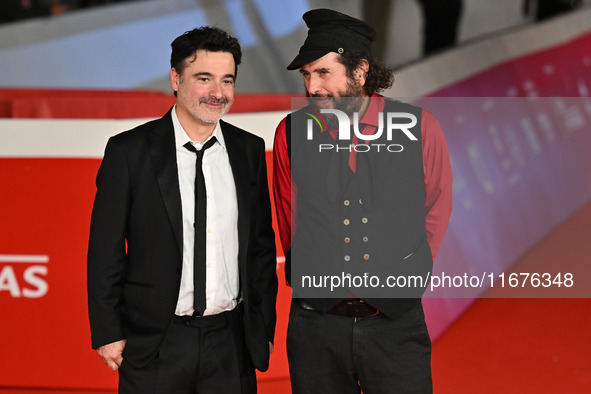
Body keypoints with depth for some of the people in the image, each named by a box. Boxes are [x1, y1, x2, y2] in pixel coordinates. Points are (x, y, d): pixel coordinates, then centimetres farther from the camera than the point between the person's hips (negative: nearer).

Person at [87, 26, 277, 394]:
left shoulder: (250, 150, 6)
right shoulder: (129, 151, -4)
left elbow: (262, 244, 11)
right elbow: (105, 250, -3)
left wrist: (264, 327, 9)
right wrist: (108, 334, -5)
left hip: (231, 342, 3)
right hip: (155, 345, -3)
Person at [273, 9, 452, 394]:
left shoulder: (419, 127, -2)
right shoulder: (292, 133, 1)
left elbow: (436, 210, 11)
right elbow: (291, 224, 11)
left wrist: (406, 279, 9)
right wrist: (321, 285, 8)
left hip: (397, 323, -1)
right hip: (316, 326, 1)